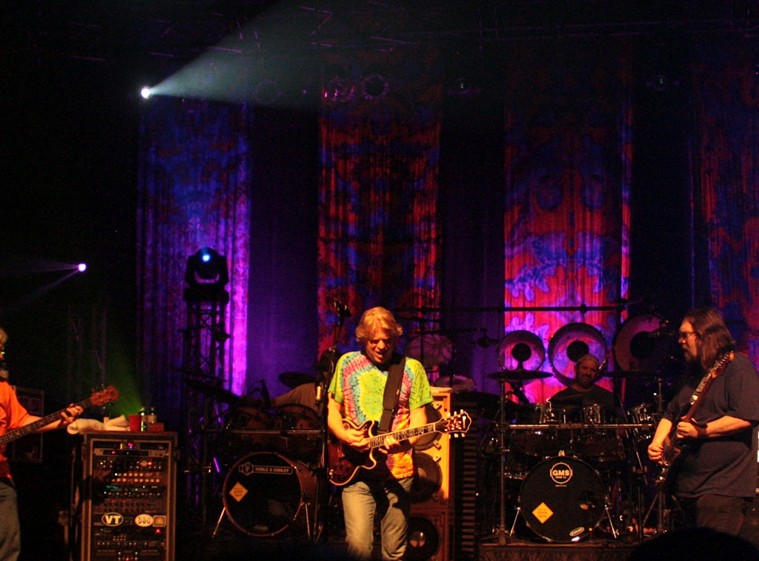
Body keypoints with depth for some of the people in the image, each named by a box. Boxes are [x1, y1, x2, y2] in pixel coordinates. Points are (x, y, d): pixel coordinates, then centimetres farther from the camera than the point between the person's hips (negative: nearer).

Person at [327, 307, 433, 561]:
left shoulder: (412, 369, 3)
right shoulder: (347, 364, 6)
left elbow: (419, 418, 1)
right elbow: (332, 409, 12)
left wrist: (406, 442, -20)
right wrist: (343, 435, -9)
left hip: (397, 472, 0)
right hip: (356, 471, 0)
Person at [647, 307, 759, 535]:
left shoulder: (737, 368, -9)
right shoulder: (696, 373, 19)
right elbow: (671, 413, 24)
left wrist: (701, 431, -21)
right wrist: (657, 443, 6)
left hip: (723, 486, -9)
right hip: (689, 483, 9)